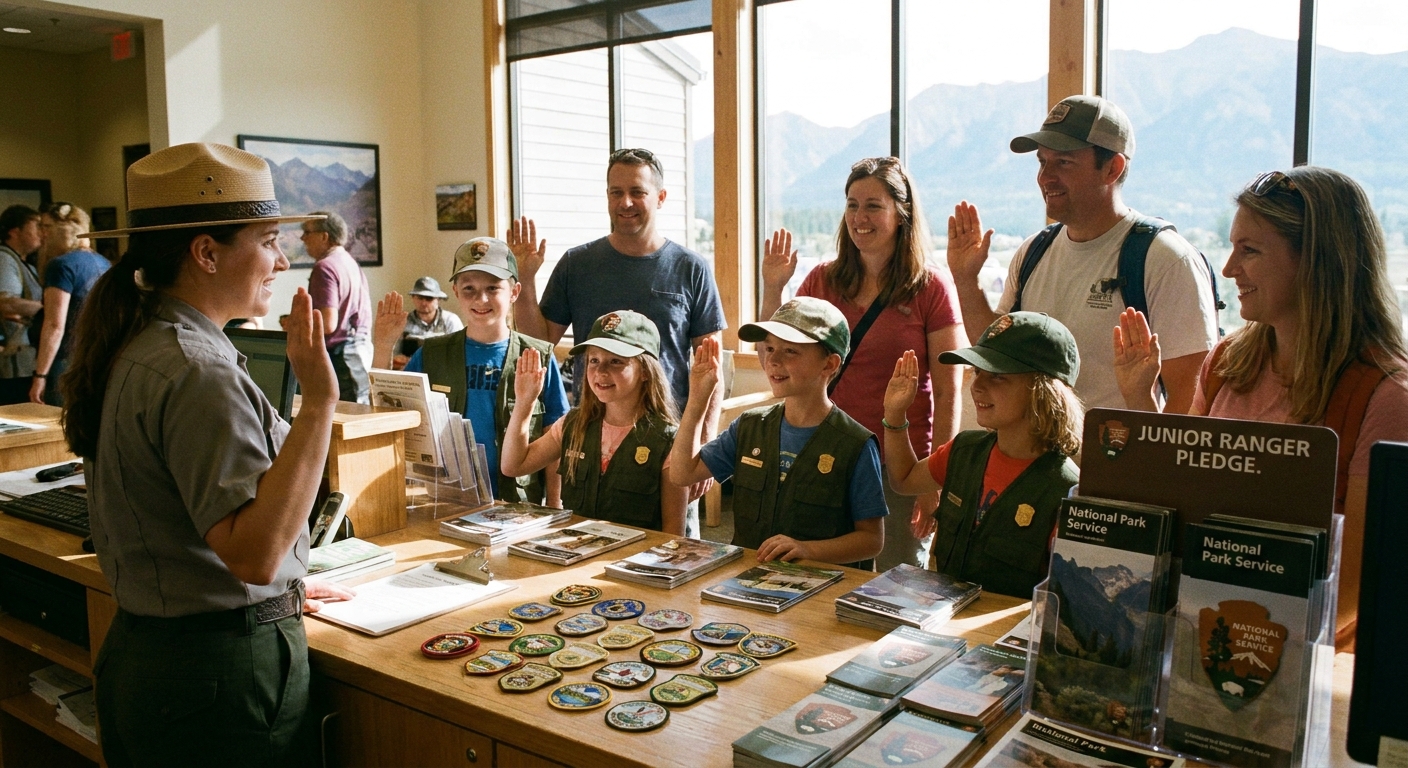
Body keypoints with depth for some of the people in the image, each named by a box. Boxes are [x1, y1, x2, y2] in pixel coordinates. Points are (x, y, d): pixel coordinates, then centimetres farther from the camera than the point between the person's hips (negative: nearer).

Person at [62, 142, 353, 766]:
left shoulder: (133, 347, 6)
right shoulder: (197, 371, -24)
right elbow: (254, 551, -31)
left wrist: (282, 588, 22)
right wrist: (318, 400, -33)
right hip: (219, 670, -9)